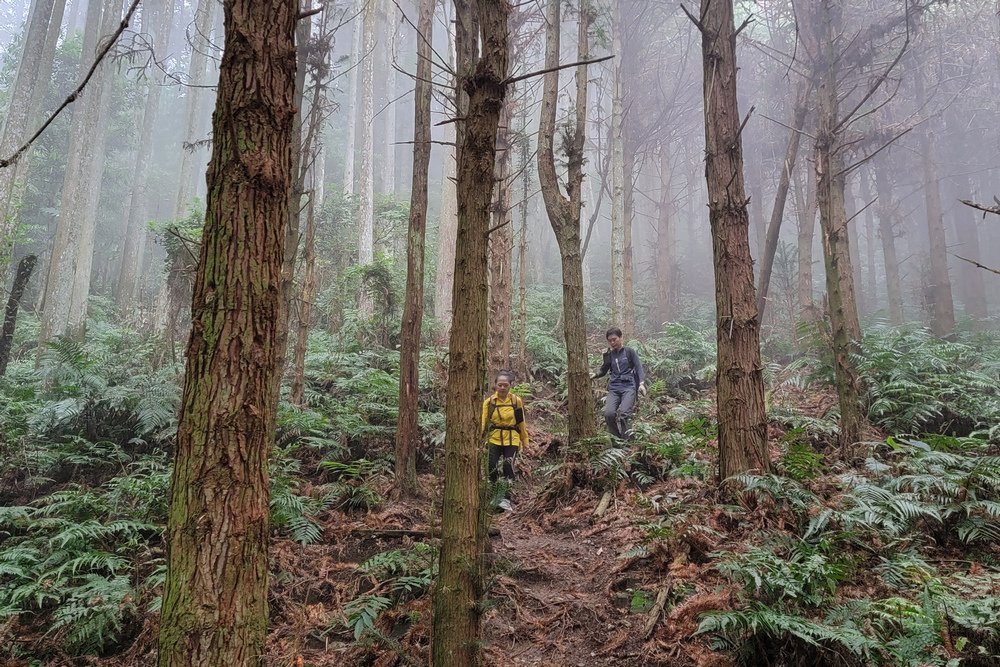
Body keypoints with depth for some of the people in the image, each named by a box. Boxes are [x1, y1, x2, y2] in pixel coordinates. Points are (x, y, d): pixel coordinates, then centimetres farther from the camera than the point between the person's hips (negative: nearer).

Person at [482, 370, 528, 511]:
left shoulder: (516, 401, 1)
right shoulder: (489, 402, 0)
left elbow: (521, 423, 8)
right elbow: (483, 421, -6)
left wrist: (525, 441, 12)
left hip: (511, 440, -1)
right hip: (494, 440, 1)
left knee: (508, 467, -15)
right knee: (493, 469, 1)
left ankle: (506, 500, -11)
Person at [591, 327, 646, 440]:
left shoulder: (629, 352, 6)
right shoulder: (610, 355, 15)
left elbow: (639, 368, 1)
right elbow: (603, 371, 22)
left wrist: (642, 383, -17)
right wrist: (595, 375, -1)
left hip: (628, 387, -3)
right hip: (614, 388, 3)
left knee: (622, 413, -28)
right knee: (609, 413, -23)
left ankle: (625, 439, -12)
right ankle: (616, 439, -2)